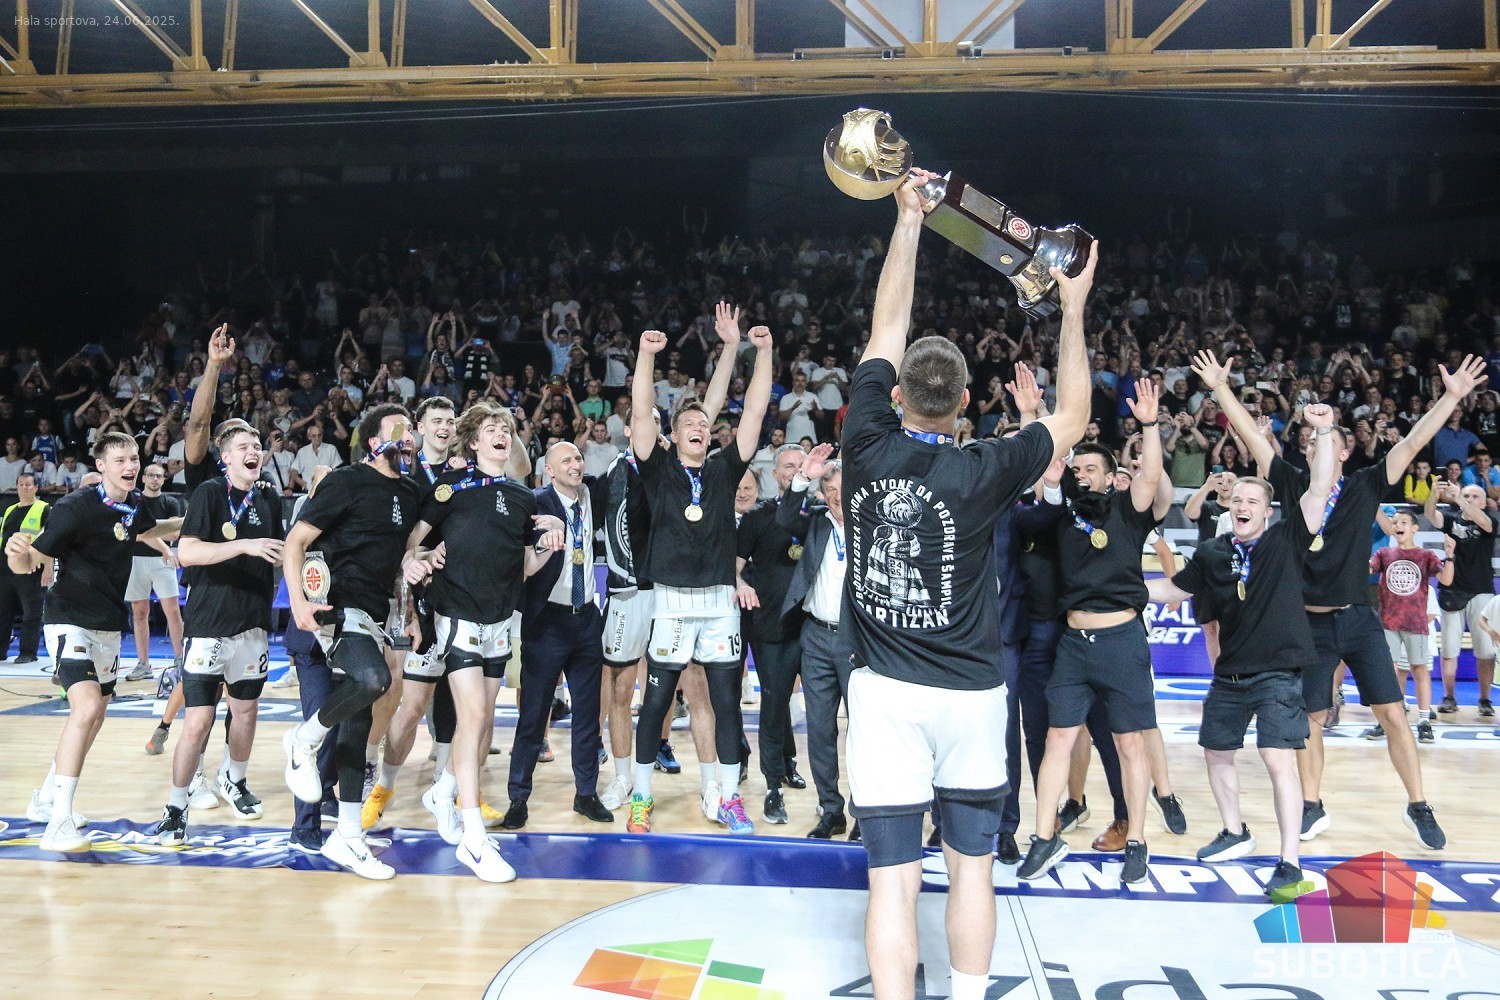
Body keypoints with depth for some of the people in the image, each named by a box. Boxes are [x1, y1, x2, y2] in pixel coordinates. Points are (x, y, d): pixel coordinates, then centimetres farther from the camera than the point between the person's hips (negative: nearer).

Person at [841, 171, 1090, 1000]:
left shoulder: (867, 449, -6)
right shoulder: (980, 474, -11)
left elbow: (884, 329, 6)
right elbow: (1073, 416, 5)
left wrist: (908, 219, 14)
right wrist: (1073, 309, 12)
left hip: (884, 691, 1)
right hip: (968, 694, -1)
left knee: (892, 876, 2)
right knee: (972, 865, 17)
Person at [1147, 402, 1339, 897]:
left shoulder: (1286, 541, -4)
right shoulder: (1211, 553, 4)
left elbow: (1320, 489, -14)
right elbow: (1174, 589, 17)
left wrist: (1323, 431, -21)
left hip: (1278, 674, -5)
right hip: (1229, 674, 5)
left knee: (1279, 760, -15)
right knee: (1216, 753, 16)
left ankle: (1290, 863, -9)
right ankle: (1234, 833, 38)